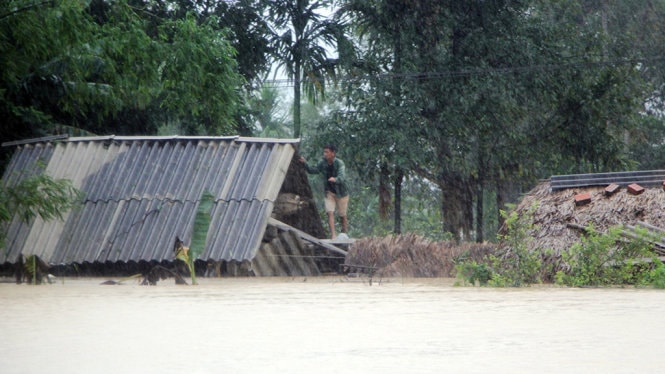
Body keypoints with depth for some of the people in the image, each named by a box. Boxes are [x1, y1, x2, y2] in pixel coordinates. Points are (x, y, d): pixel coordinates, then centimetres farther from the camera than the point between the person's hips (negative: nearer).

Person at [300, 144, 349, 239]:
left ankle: (345, 234, 28)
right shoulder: (323, 163, -4)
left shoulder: (339, 163, -20)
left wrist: (335, 179, -56)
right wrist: (305, 163, -11)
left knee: (342, 215, 8)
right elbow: (313, 170, 6)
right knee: (330, 212, -13)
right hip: (329, 192, 3)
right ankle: (333, 235, -17)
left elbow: (342, 177, -33)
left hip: (341, 192, -3)